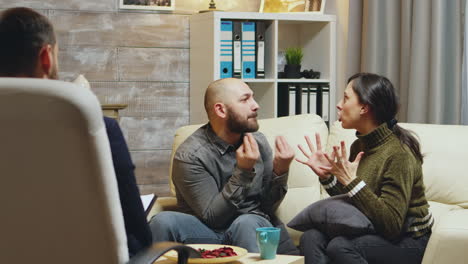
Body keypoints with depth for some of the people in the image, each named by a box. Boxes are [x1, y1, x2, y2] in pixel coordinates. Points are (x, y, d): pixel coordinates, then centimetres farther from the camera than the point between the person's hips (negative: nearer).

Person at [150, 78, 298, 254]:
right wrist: (243, 172, -23)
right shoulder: (189, 155, -11)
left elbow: (268, 206, 5)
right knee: (164, 221, -30)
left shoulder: (258, 142, 3)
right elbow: (212, 217, -14)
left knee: (247, 222, -34)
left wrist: (280, 172, -14)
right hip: (208, 233, -2)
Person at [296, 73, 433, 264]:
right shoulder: (359, 145, 5)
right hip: (371, 233, 7)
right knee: (310, 238, -18)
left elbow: (392, 224, -24)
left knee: (339, 246, -32)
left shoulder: (398, 153, -19)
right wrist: (326, 176, -3)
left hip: (405, 243, -7)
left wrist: (352, 182, -27)